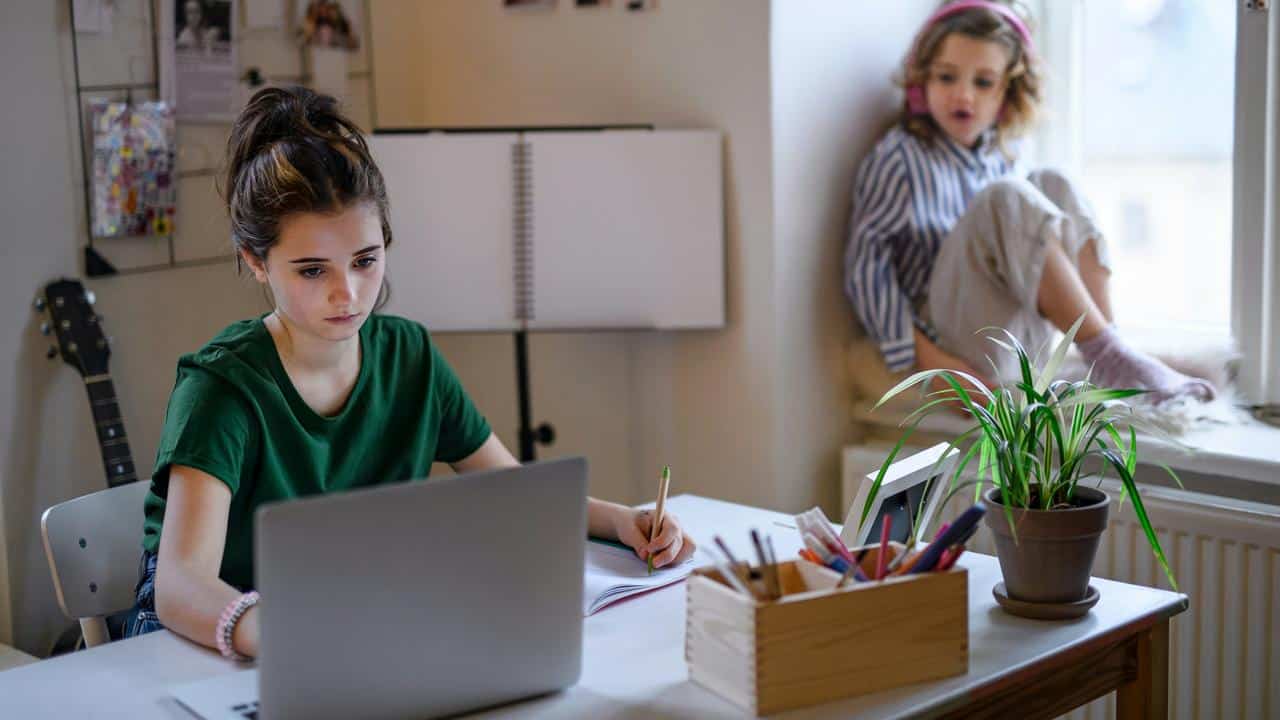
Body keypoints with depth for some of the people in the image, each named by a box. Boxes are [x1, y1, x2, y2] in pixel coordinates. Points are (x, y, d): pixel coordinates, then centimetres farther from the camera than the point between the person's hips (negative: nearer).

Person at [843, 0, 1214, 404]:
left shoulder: (1001, 159, 12)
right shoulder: (900, 158, -7)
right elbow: (866, 268, -12)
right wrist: (927, 360, -19)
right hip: (962, 345, -7)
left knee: (1054, 186, -3)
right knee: (1004, 198, -24)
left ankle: (1108, 367, -13)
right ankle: (1108, 355, -24)